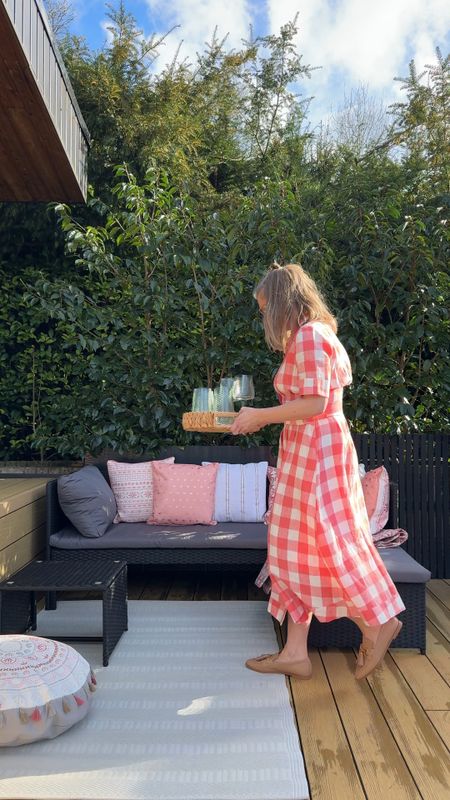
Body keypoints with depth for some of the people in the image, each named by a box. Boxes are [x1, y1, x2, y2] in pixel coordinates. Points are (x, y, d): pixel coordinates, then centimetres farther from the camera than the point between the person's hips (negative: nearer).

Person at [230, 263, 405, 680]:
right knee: (296, 548, 10)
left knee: (327, 544, -1)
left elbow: (314, 403, -20)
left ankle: (378, 623, 19)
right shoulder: (309, 337, 17)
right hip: (305, 453, 10)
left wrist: (260, 415, -12)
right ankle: (295, 652, 18)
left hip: (318, 451, -10)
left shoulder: (309, 336, -13)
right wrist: (263, 418, 14)